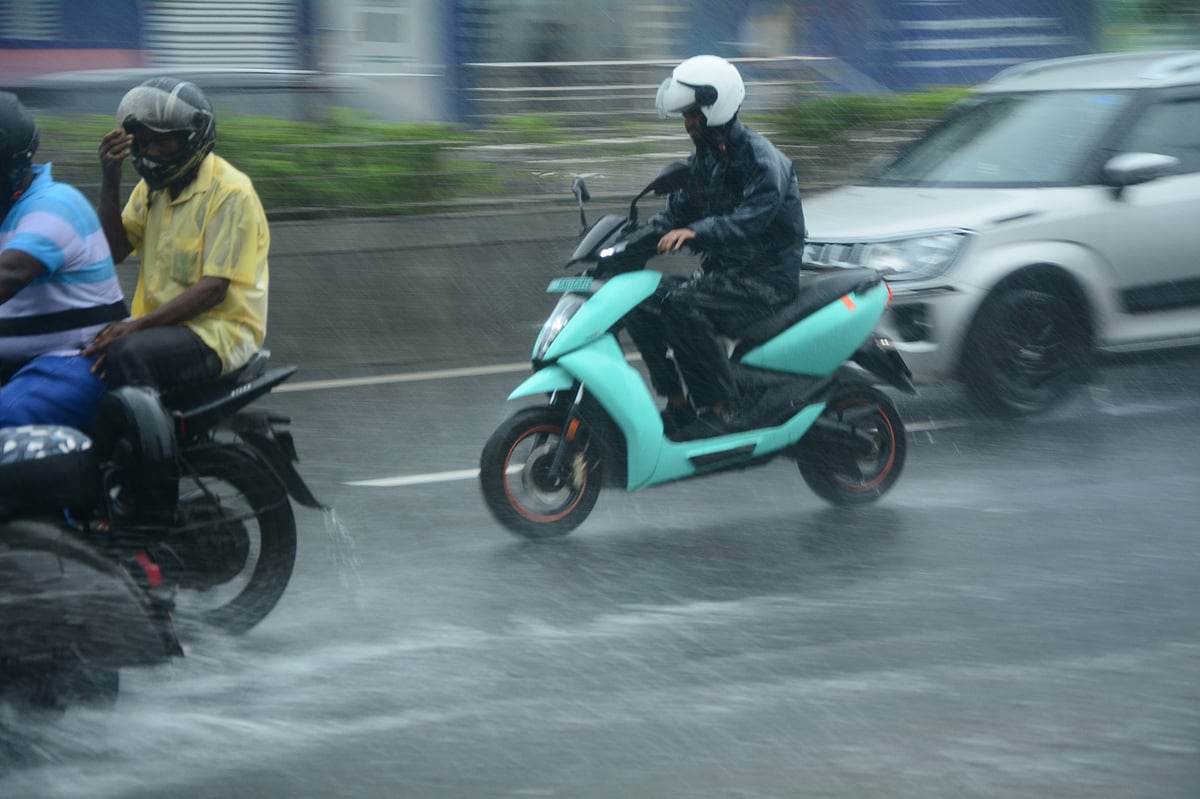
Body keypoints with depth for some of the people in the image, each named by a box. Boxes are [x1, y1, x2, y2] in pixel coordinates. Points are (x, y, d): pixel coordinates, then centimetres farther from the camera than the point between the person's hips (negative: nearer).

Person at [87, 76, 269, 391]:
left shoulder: (230, 192, -11)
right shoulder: (152, 186, 15)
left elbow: (214, 288, -18)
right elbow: (114, 251, 10)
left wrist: (139, 324, -27)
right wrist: (110, 182, -2)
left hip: (220, 328, -8)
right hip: (161, 325, 8)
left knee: (127, 353, -34)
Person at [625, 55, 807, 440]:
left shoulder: (760, 157, -15)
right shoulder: (703, 160, 14)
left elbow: (755, 215, -31)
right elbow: (678, 210, 17)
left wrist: (697, 232, -44)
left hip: (768, 280, -9)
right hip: (723, 273, 9)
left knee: (682, 305, -31)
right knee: (643, 303, -6)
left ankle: (726, 409, -26)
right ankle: (678, 405, -1)